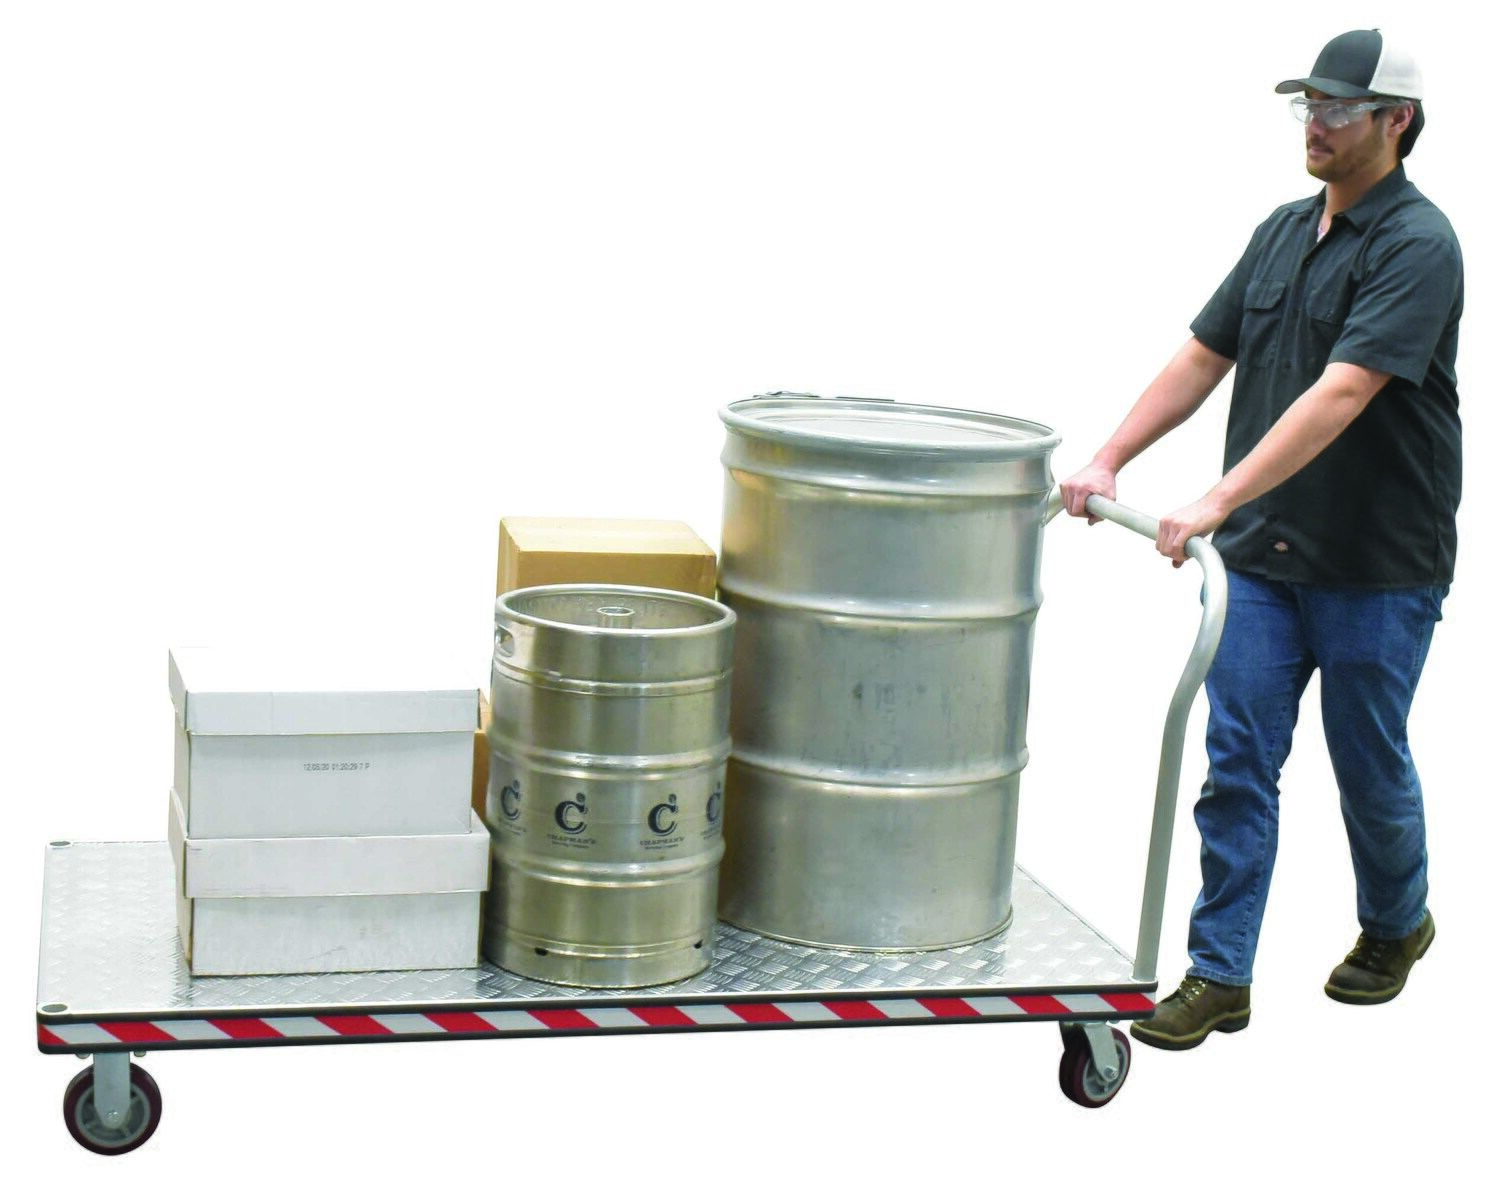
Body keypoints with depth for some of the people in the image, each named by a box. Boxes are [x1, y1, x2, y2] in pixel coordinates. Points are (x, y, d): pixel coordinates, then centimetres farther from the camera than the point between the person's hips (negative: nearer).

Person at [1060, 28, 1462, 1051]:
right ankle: (1219, 976, 8)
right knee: (1238, 765, 3)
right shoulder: (1284, 230, 9)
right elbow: (1203, 359, 12)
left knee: (1371, 767, 11)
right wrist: (1109, 462, 1)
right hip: (1263, 555, 6)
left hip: (1377, 569, -6)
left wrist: (1219, 501, -32)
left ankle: (1396, 926, 36)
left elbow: (1342, 395, -27)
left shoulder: (1417, 246, -16)